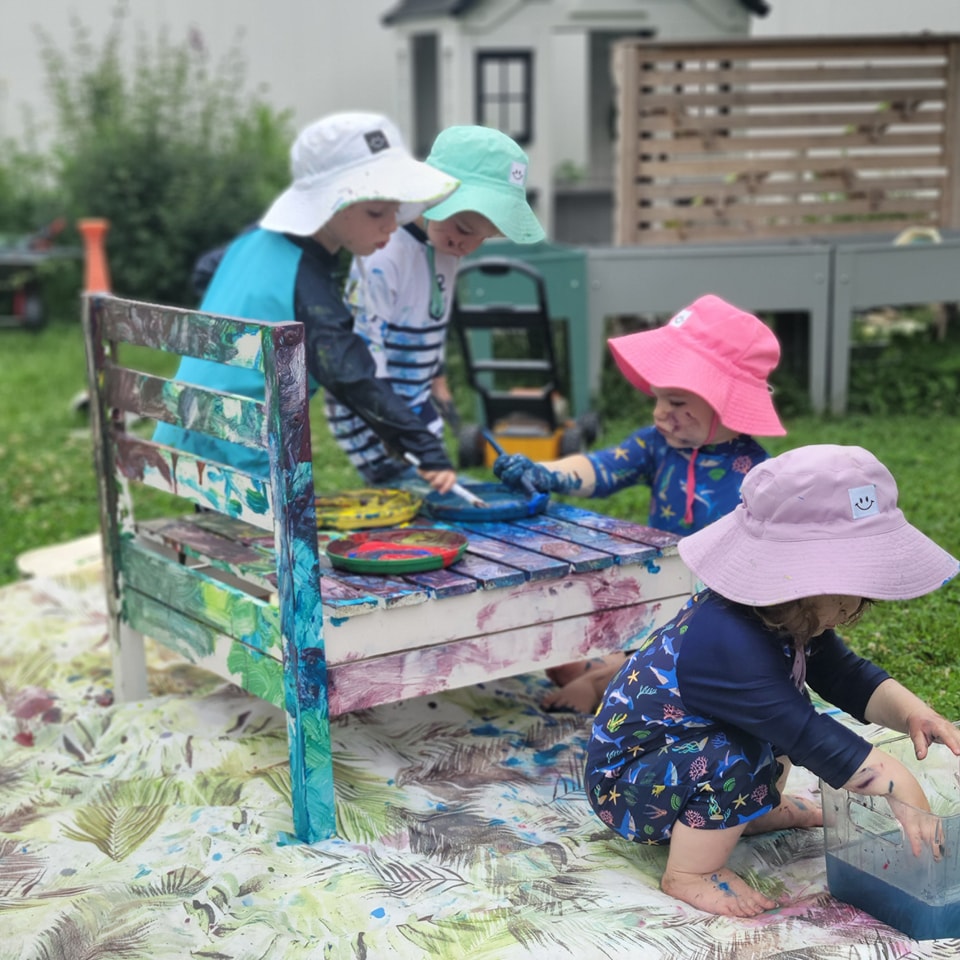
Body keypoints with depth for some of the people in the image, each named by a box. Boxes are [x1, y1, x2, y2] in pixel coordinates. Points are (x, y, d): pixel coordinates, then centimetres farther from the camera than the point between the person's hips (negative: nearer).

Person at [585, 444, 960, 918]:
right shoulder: (726, 642, -39)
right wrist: (897, 791, -38)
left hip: (681, 747, 10)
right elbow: (806, 736, -41)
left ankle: (760, 808, 21)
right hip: (622, 784, -9)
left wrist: (911, 712, -16)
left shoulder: (786, 615, -9)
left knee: (784, 707, 8)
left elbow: (844, 675, 1)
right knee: (723, 761, -34)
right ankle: (689, 874, -13)